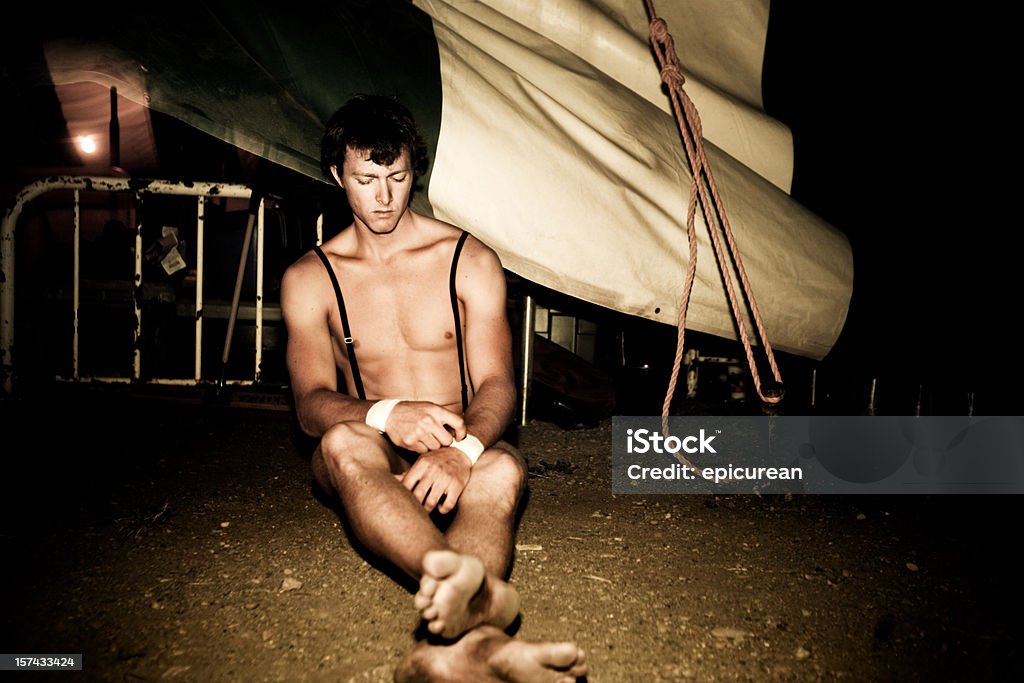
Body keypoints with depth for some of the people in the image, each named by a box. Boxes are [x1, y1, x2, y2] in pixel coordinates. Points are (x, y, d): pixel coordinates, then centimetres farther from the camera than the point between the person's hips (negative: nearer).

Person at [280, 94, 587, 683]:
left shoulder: (470, 260, 4)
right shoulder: (310, 278, 6)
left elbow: (496, 384, -5)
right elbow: (311, 403, -4)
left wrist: (463, 450, -29)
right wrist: (384, 414, -28)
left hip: (463, 453, 0)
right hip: (374, 460, 0)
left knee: (503, 468, -37)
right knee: (344, 443, -37)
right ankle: (478, 597, -64)